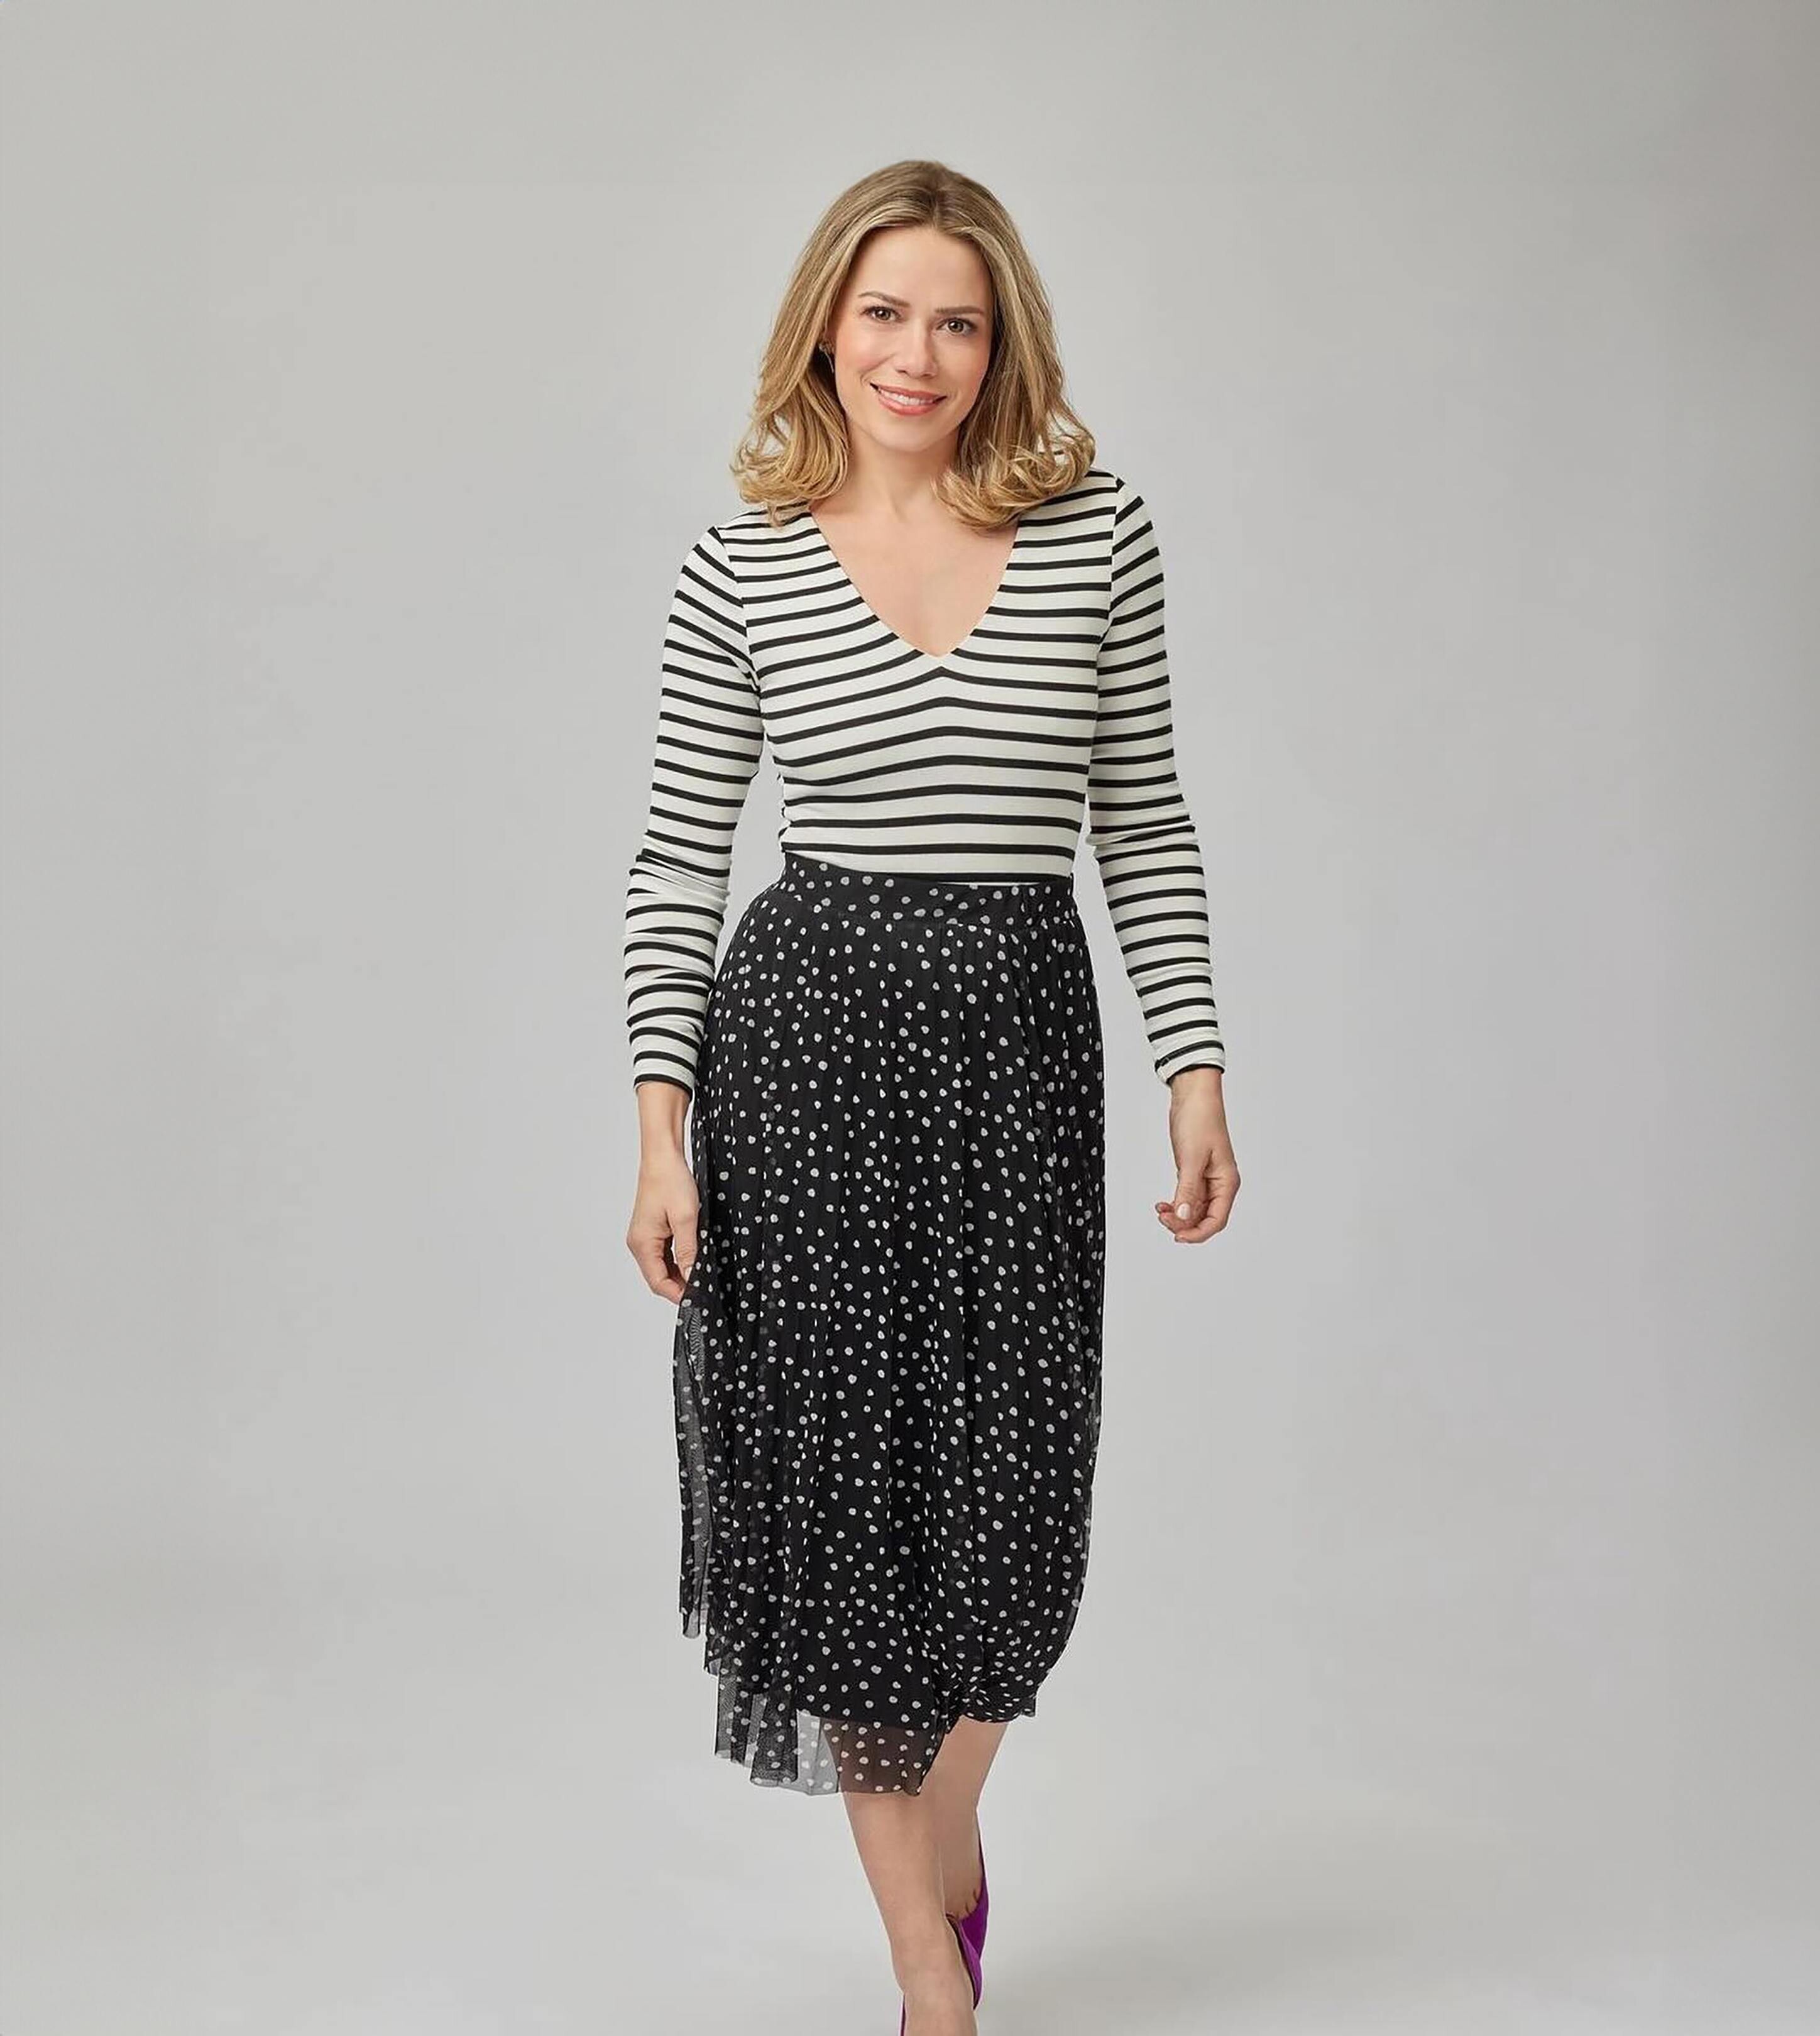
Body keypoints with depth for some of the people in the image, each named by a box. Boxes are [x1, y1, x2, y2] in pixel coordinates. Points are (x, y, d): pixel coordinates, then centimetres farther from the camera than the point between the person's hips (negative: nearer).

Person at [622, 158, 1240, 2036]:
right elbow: (677, 857, 2)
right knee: (841, 1480, 2)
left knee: (1011, 1494, 5)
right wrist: (661, 1125, -5)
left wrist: (1198, 1070, 1)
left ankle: (946, 1836, 38)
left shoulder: (1096, 540, 2)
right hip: (806, 1031, -1)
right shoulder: (740, 570, 0)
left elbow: (1144, 830, 6)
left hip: (1023, 1034, 1)